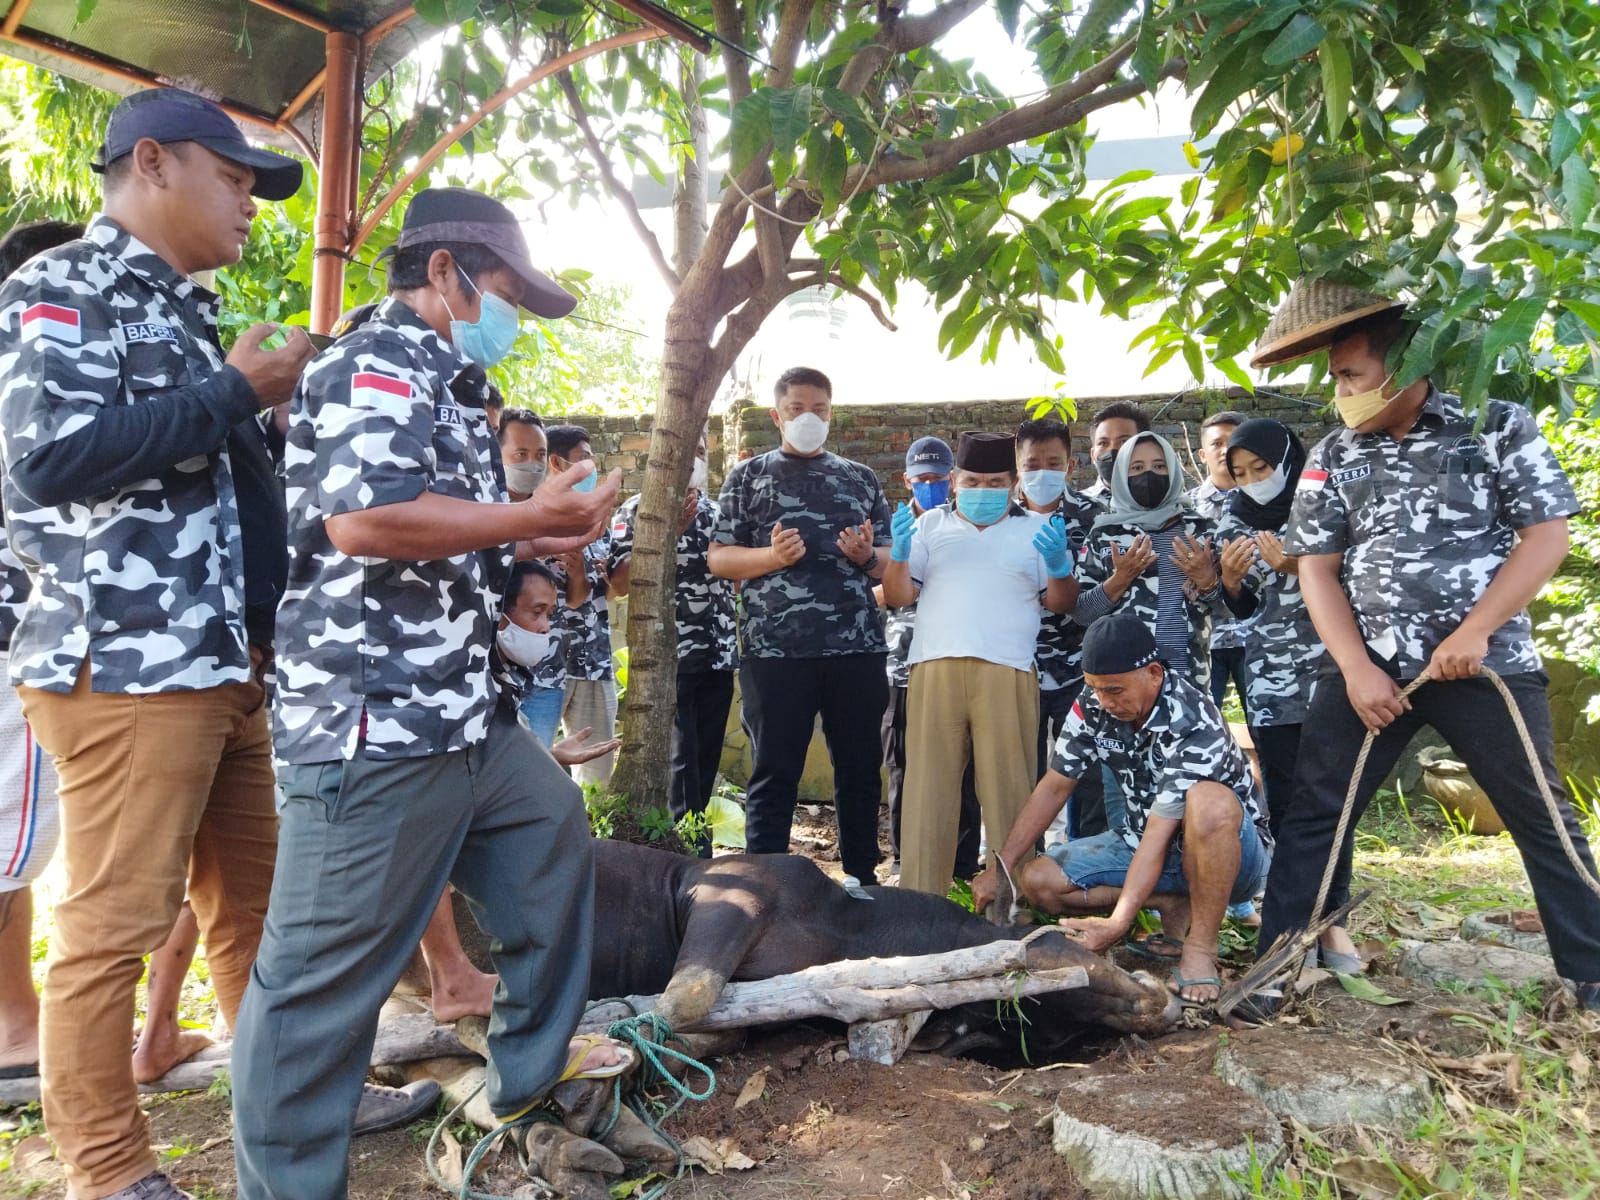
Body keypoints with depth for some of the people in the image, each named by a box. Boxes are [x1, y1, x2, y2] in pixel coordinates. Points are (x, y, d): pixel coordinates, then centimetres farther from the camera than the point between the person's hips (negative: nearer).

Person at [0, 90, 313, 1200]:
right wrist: (237, 392, -15)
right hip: (128, 664, -9)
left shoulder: (183, 312, 20)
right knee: (113, 924, 1)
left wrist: (286, 410, 14)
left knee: (256, 902, 15)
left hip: (225, 660, 9)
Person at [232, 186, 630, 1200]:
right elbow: (364, 517, -30)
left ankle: (533, 1065, 39)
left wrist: (534, 539, 16)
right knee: (328, 965, -1)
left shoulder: (447, 384, 19)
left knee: (554, 848, 23)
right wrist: (531, 518, -21)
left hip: (467, 713, 11)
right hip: (375, 722, -11)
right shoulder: (377, 366, -12)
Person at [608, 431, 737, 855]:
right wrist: (668, 530, -17)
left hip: (719, 657, 5)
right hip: (668, 658, -5)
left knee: (706, 759, 8)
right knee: (681, 760, -6)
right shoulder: (638, 510, 0)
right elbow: (620, 582, -10)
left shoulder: (717, 512, 15)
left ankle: (689, 844, 20)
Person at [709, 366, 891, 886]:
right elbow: (718, 558, 4)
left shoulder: (861, 478, 15)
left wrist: (865, 555, -7)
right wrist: (772, 555, -14)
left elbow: (890, 564, 15)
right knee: (774, 774, 2)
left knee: (860, 769, 9)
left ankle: (862, 880, 21)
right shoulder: (748, 475, 9)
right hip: (774, 649, -2)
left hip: (856, 648, 3)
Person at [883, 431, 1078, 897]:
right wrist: (899, 553, -5)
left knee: (1008, 788, -3)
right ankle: (920, 897, 5)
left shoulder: (1036, 529, 16)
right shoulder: (931, 524, 18)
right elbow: (898, 595, 13)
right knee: (928, 786, -1)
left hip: (1008, 673, -1)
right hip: (936, 668, 1)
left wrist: (1059, 566, -7)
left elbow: (1061, 602, 12)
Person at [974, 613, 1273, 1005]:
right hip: (1146, 842, 6)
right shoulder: (1093, 706, -10)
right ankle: (1173, 905, -3)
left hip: (1230, 847, -6)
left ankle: (1200, 946, -22)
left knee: (1207, 802, -41)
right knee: (1038, 880, -12)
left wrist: (1118, 922, -38)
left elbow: (1160, 831, -33)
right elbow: (1054, 787, -5)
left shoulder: (1192, 723, -29)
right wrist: (1000, 869, -9)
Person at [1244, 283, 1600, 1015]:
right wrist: (1357, 668, -9)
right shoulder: (1331, 458, 5)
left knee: (1541, 818, 5)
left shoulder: (1498, 427, -1)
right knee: (1312, 812, 0)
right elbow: (1317, 571, 2)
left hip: (1486, 662, -2)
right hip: (1369, 666, 2)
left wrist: (1472, 633, -16)